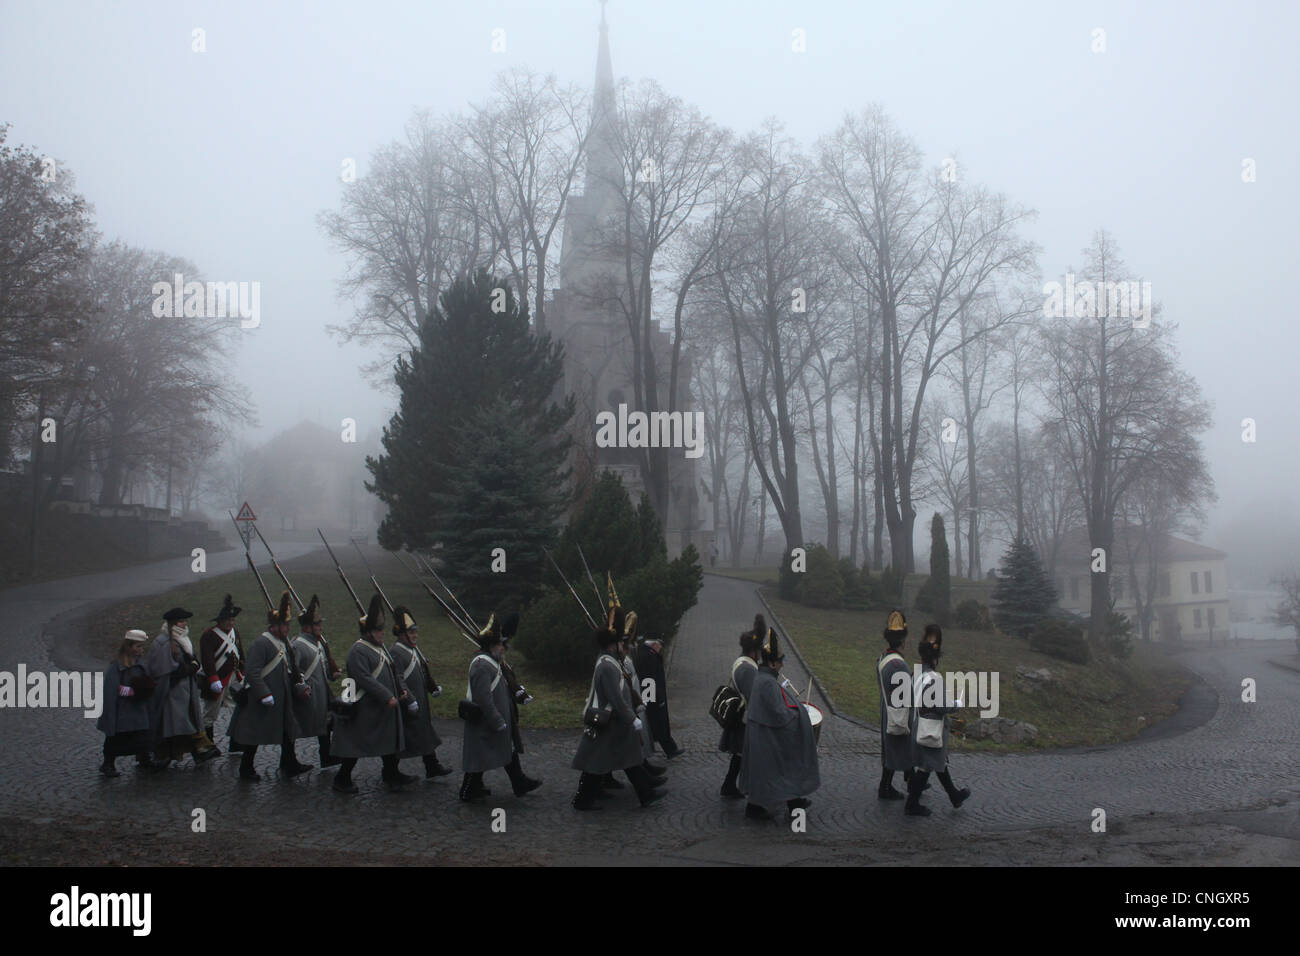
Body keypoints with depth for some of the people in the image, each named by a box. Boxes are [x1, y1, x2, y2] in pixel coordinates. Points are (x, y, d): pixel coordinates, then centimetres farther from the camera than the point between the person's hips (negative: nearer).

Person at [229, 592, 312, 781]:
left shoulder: (283, 642, 10)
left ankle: (290, 765, 22)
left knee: (287, 730, 12)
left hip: (282, 700, 9)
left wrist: (300, 685, 7)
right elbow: (253, 673, -22)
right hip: (260, 702, -9)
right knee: (255, 736, 3)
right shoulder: (261, 643, -18)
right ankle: (246, 769, 17)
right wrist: (265, 695, -24)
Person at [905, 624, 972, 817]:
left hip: (920, 727, 9)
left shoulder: (919, 674, -1)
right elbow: (943, 707, -24)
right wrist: (957, 703, -4)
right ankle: (912, 804, 13)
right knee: (926, 767, 4)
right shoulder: (935, 679, -26)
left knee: (939, 763, 22)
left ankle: (955, 796, 38)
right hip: (932, 730, -9)